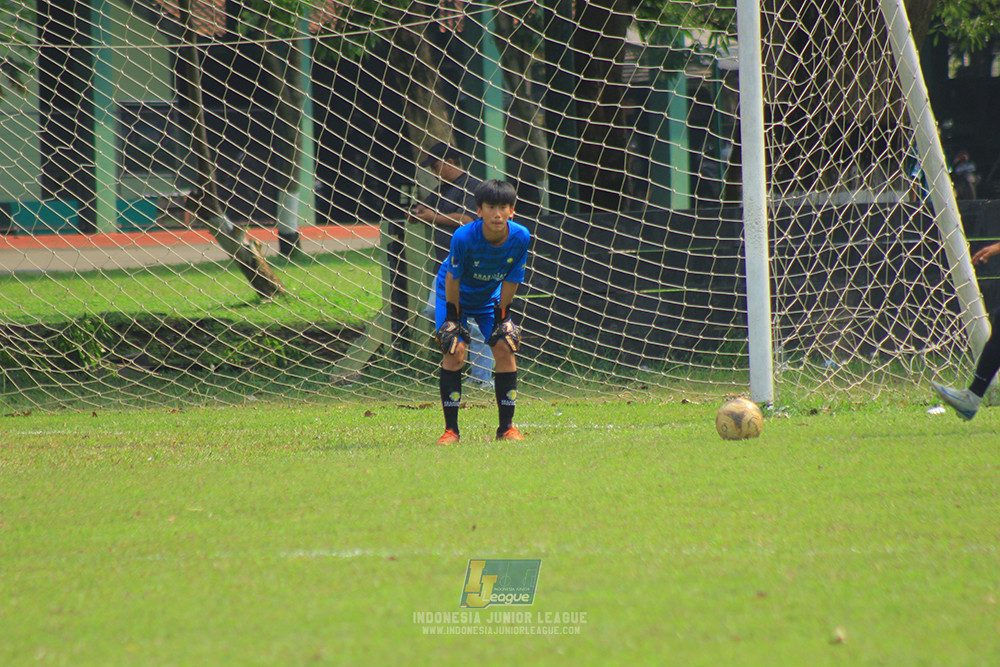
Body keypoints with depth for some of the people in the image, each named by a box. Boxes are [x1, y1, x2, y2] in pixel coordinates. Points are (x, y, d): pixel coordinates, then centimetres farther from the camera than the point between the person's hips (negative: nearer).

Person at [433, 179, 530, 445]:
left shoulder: (520, 237, -24)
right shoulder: (464, 237, -34)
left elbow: (511, 281, -11)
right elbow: (453, 279, -21)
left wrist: (501, 317, -8)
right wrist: (453, 319, -16)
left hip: (490, 297, 3)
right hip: (455, 295, -3)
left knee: (505, 348, -9)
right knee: (454, 351, -17)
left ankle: (506, 427, 2)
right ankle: (451, 429, -10)